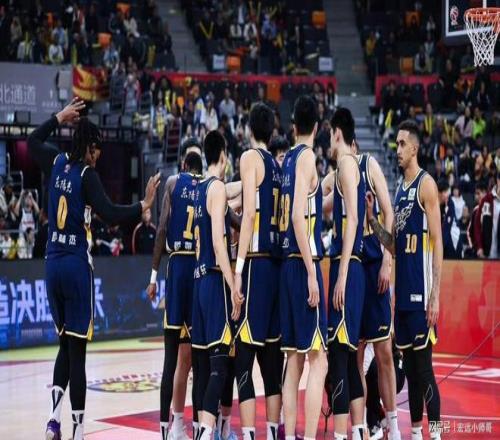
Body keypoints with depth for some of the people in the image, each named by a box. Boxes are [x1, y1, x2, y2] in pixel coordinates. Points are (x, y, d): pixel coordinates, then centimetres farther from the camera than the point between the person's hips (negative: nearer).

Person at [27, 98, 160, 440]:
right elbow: (111, 214, -20)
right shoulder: (87, 175, -10)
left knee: (65, 344, 17)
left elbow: (33, 141, 26)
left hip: (53, 265, 6)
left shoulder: (57, 164, 7)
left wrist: (60, 118, 30)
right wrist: (144, 206, -15)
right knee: (77, 351, -2)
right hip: (77, 266, -6)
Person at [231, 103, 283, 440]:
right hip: (278, 263, 7)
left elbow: (249, 213, -13)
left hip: (256, 262, -7)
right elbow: (280, 216, 16)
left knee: (243, 359, -7)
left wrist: (238, 270, -16)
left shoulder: (251, 158, -3)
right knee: (272, 356, 12)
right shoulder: (279, 165, 17)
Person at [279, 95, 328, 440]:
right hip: (303, 264, -8)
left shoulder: (287, 159, 14)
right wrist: (311, 272, -19)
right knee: (318, 361, -8)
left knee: (295, 360, 10)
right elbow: (298, 215, -17)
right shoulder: (307, 156, -7)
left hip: (287, 264, 8)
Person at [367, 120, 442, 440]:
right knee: (409, 364, 11)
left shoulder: (426, 184, -7)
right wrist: (371, 219, 3)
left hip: (421, 291, -8)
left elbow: (437, 242, -12)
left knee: (424, 365, -8)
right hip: (402, 291, 8)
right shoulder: (400, 190, 17)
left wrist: (435, 295, -18)